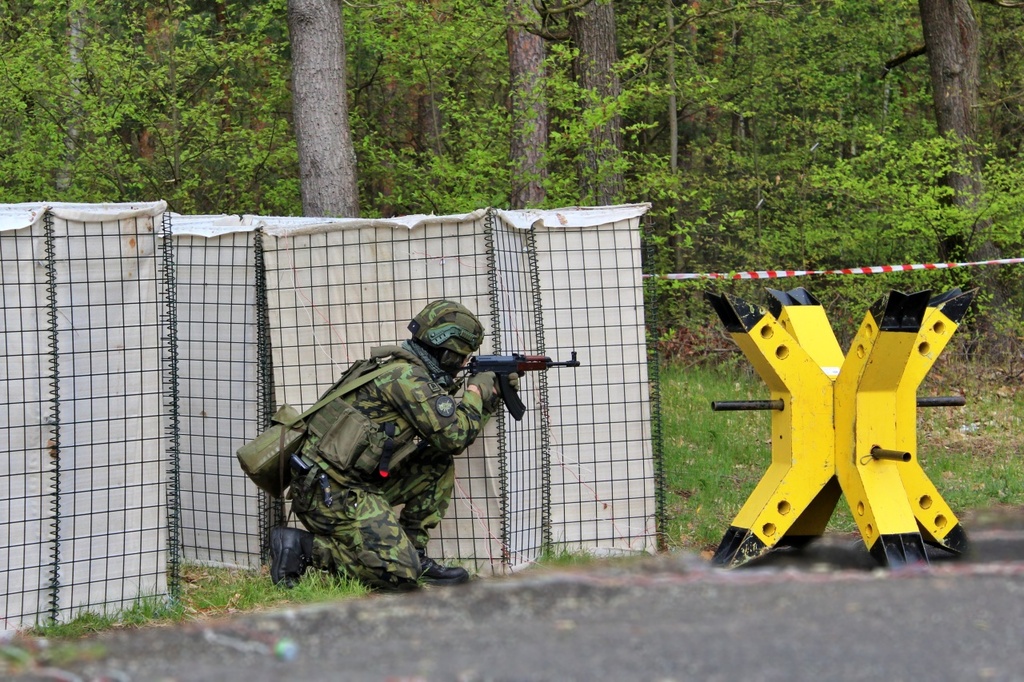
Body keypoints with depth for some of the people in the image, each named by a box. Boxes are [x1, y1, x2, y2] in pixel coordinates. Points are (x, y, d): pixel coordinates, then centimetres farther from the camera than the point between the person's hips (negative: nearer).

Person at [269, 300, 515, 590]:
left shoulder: (409, 370, 18)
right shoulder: (406, 375, -13)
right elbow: (454, 435, -15)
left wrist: (492, 398, 22)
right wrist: (476, 391, 2)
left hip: (355, 484, 10)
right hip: (330, 491, -10)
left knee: (440, 465, 12)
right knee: (401, 575, -17)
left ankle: (413, 555, 11)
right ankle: (301, 546, -8)